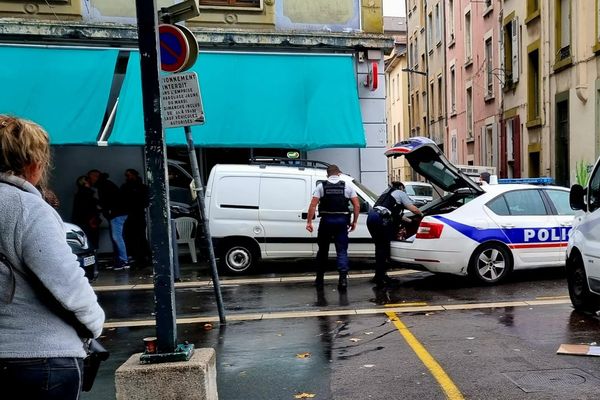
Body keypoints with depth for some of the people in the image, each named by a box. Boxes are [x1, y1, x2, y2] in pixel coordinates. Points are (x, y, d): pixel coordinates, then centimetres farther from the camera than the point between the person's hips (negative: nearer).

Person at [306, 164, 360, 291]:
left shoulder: (321, 186, 4)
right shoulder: (347, 186, 7)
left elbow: (313, 205, -5)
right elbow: (356, 205, 2)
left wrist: (309, 221, -4)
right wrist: (354, 221, 10)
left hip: (326, 220, 0)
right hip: (342, 221, 0)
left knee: (322, 251, 13)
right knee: (342, 251, 5)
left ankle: (319, 279, 21)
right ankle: (343, 279, -8)